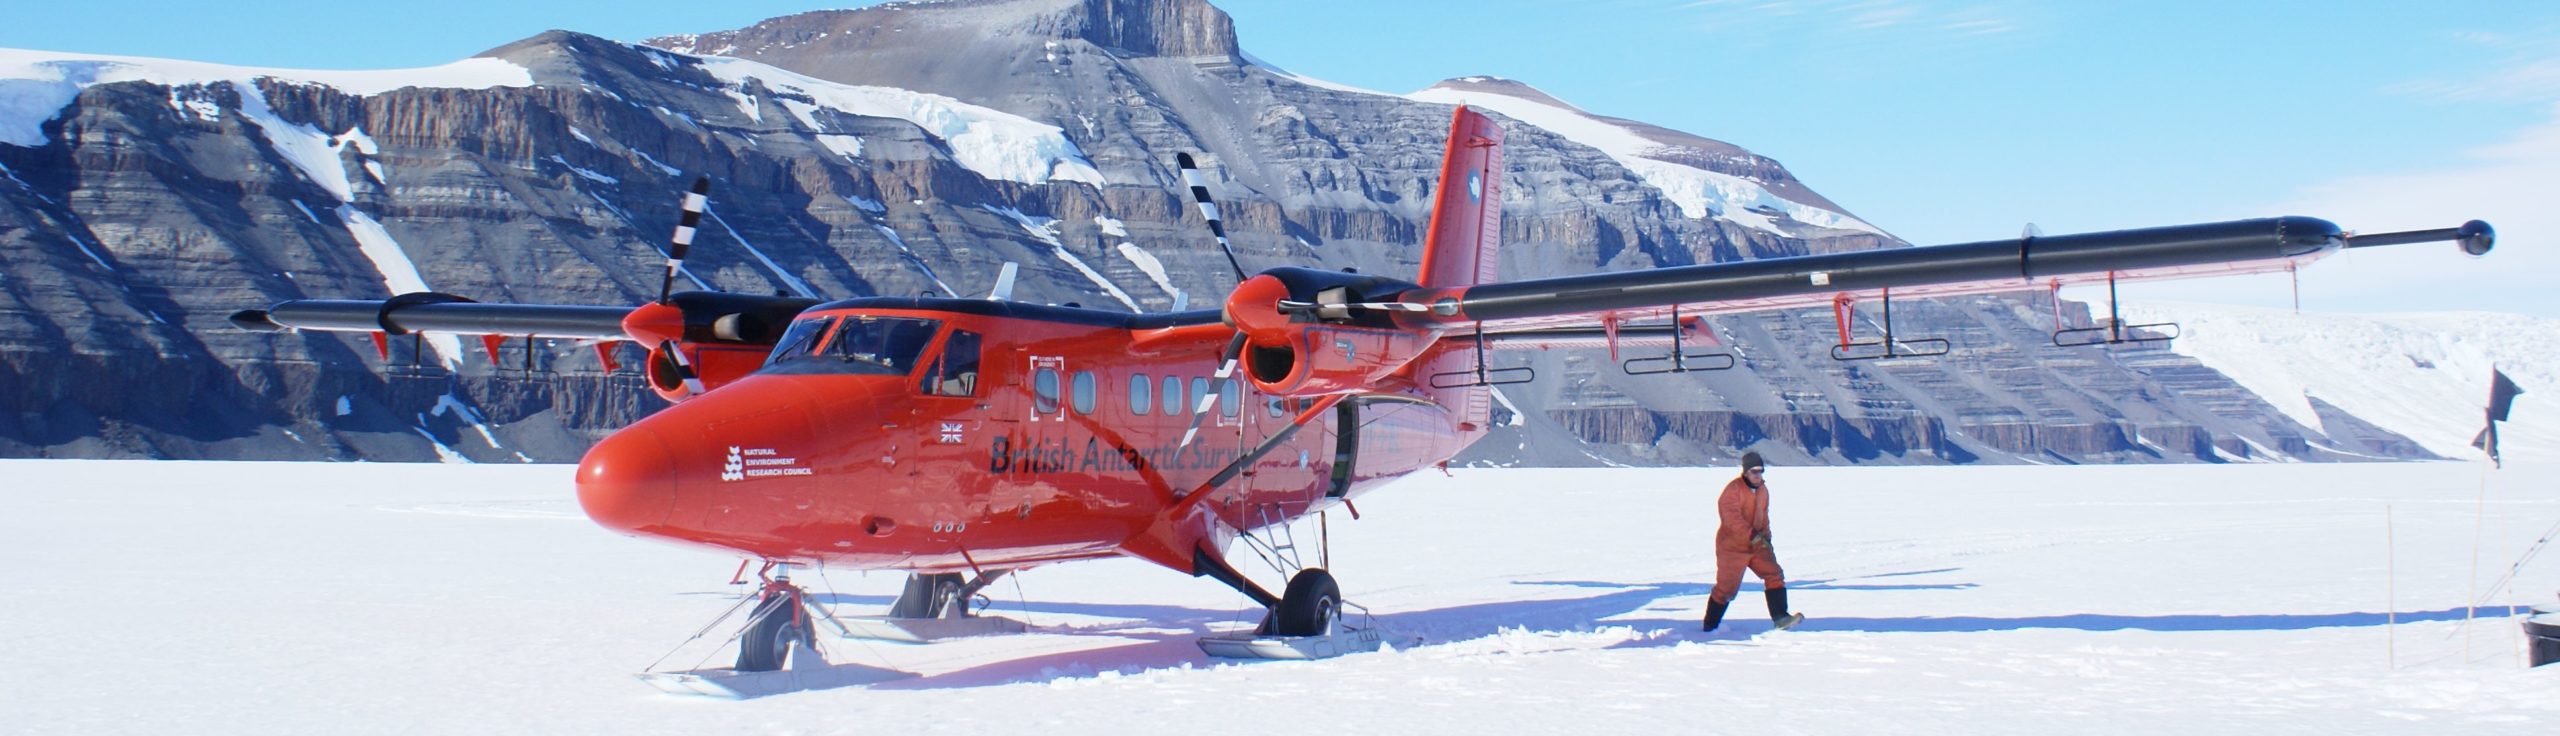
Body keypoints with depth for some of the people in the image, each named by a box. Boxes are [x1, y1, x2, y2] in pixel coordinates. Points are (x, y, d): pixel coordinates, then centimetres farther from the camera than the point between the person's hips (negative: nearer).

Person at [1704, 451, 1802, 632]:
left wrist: (1766, 535, 11)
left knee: (1774, 574, -11)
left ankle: (1780, 617, -16)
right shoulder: (1733, 490, -18)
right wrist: (1753, 535, -36)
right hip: (1732, 547, -7)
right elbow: (1732, 518, -29)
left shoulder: (1762, 489, 8)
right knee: (1726, 588, 0)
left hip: (1757, 545, 7)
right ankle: (1710, 626, 15)